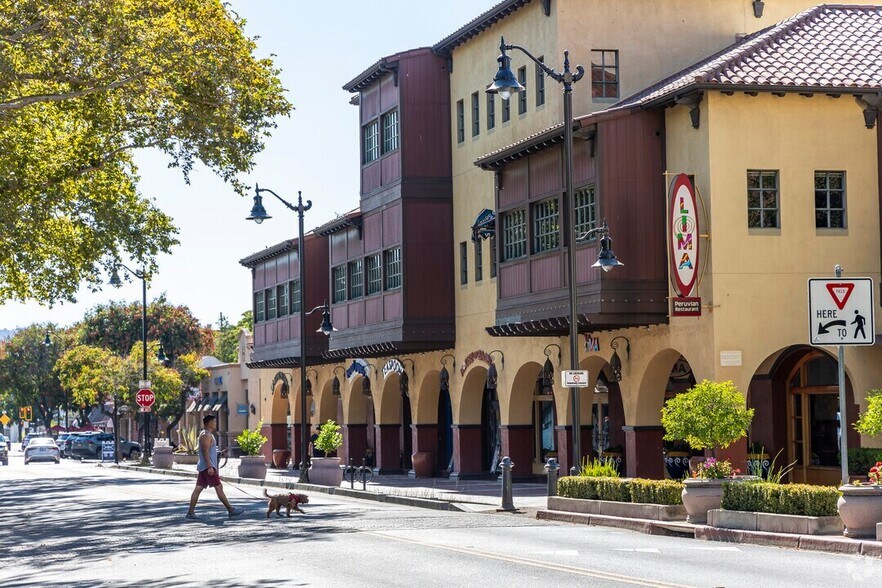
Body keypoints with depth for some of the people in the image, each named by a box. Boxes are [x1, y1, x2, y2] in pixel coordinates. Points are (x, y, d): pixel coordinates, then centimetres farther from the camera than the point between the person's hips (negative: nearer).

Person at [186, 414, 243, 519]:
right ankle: (231, 510, -5)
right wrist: (209, 467, -26)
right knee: (219, 488, -7)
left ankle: (190, 512, 4)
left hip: (204, 467, 10)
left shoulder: (207, 435, 20)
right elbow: (205, 451, -21)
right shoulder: (206, 435, -13)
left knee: (198, 488, 6)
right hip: (208, 467, -10)